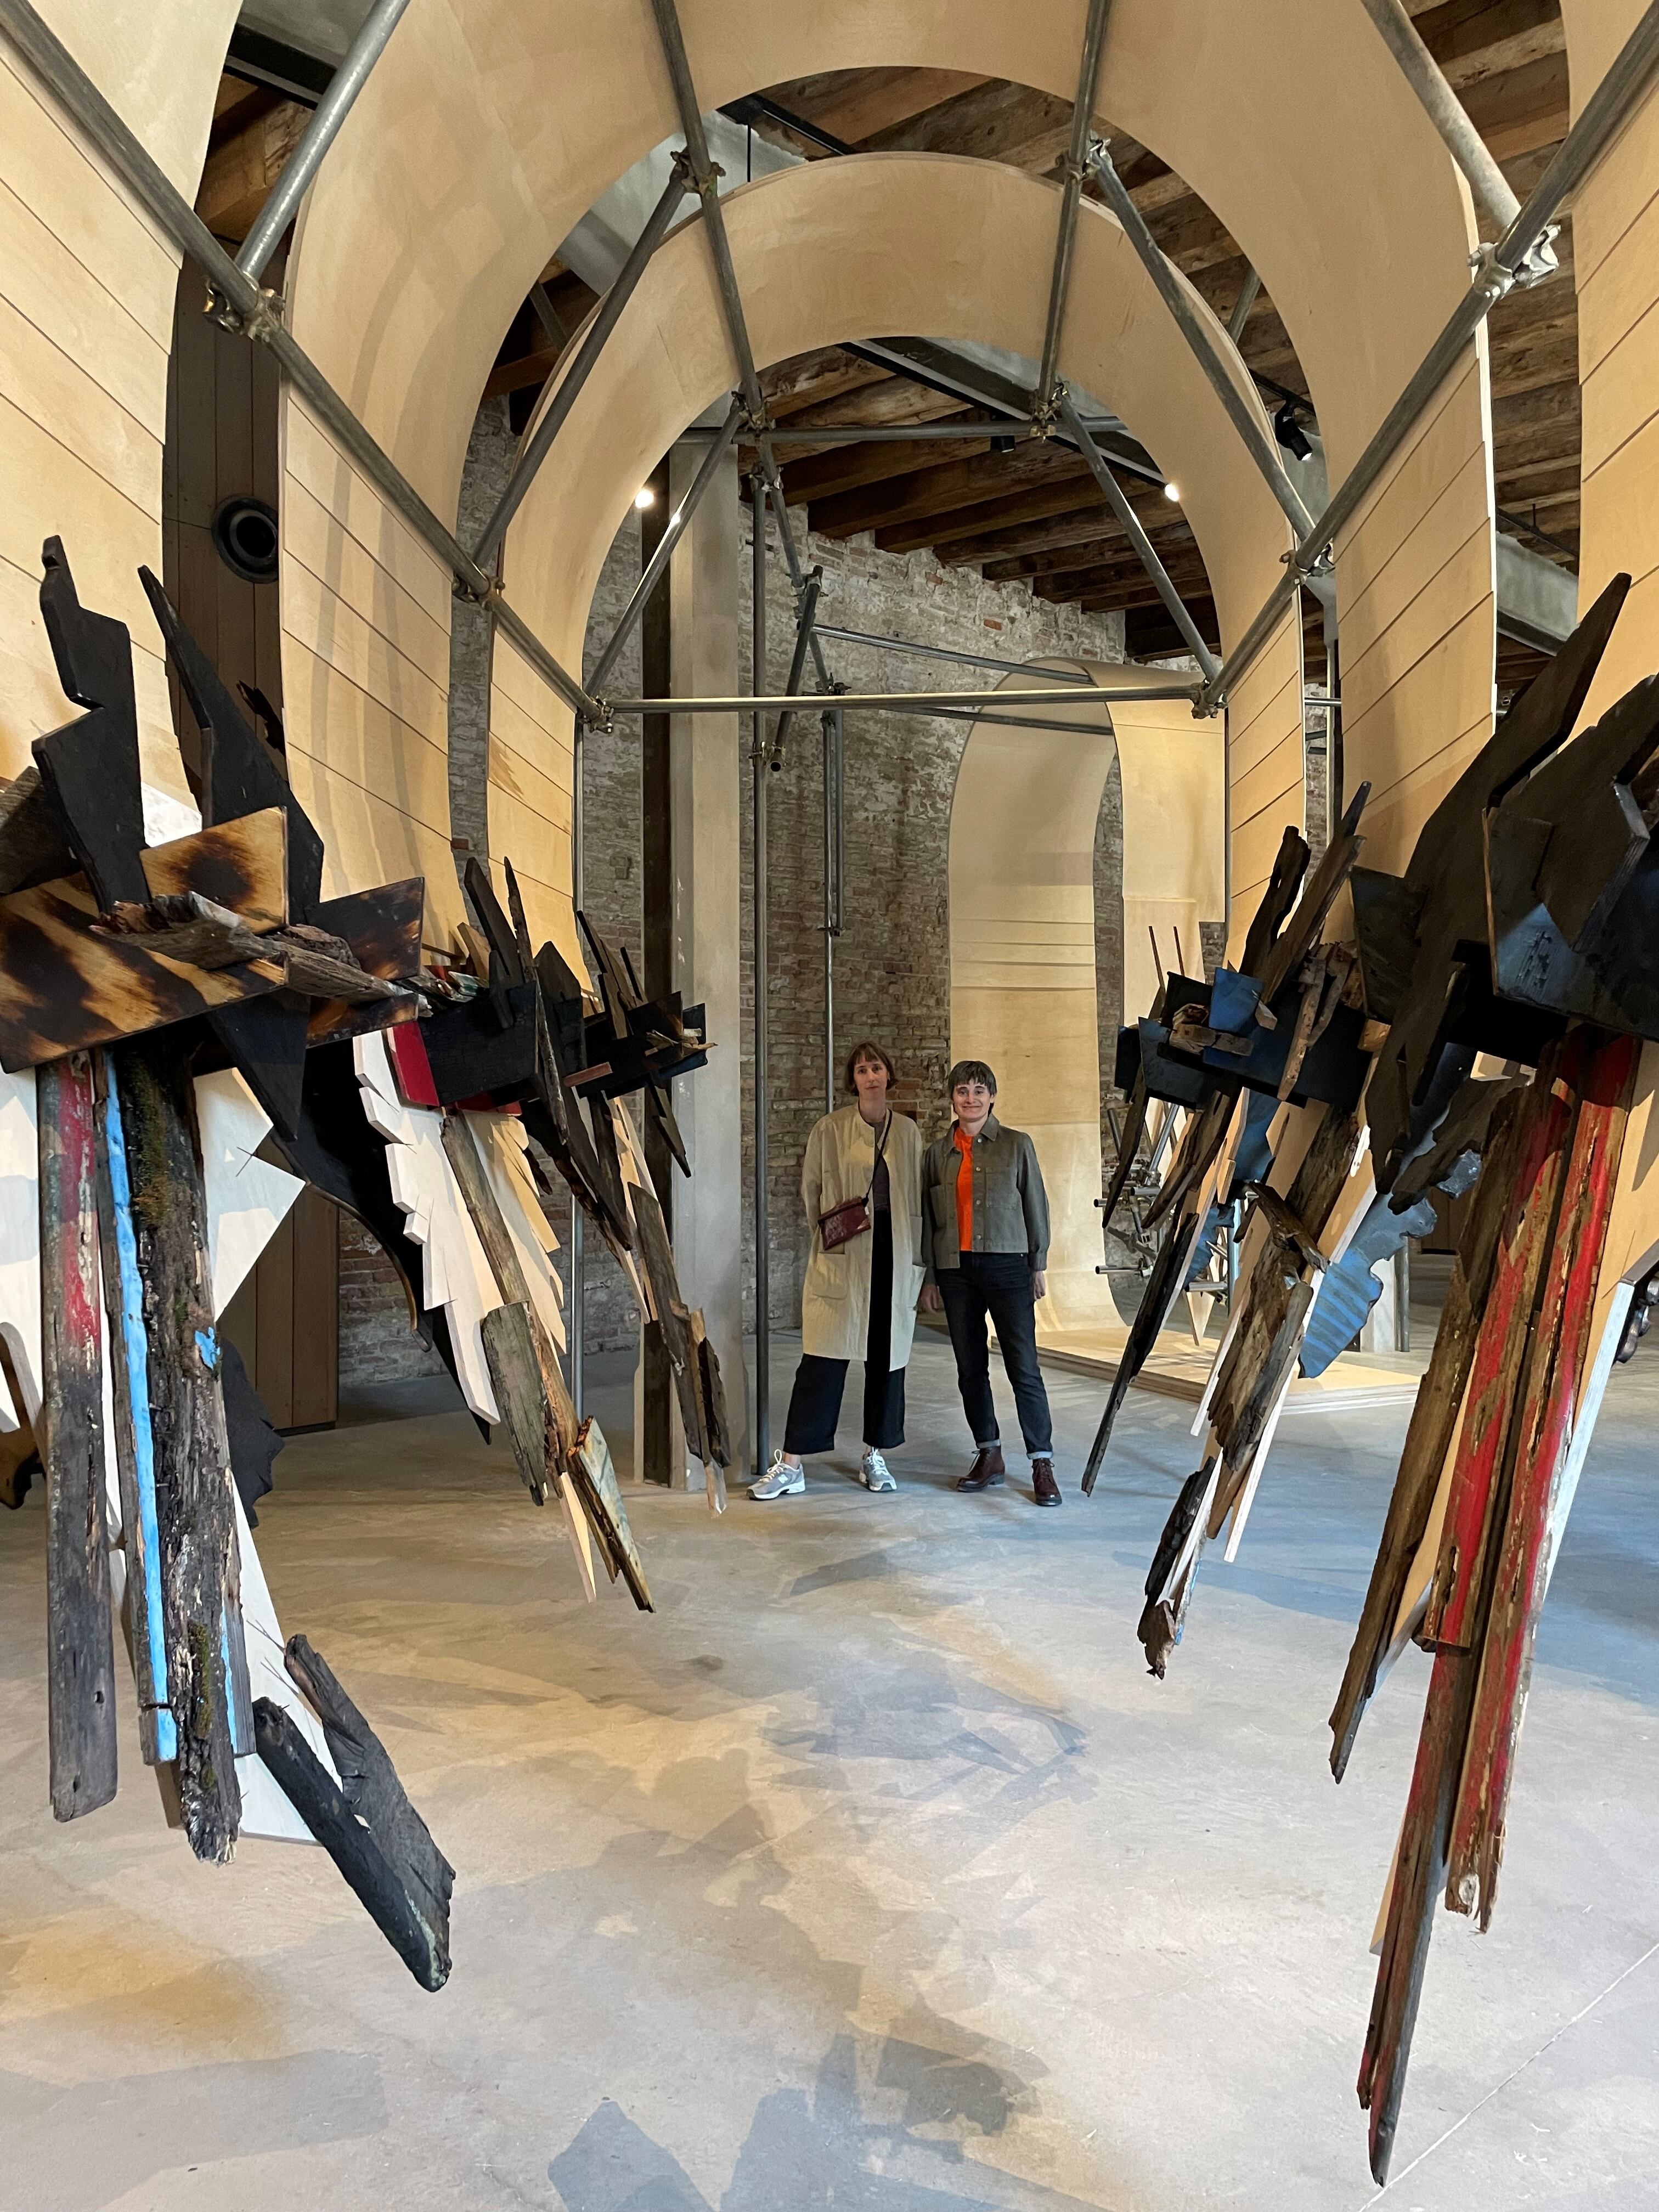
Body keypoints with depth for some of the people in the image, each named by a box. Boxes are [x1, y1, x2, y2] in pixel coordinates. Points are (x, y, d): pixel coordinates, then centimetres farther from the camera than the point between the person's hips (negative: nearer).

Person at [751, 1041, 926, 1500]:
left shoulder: (908, 1131, 9)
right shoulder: (831, 1129, 1)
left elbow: (919, 1197, 10)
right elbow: (810, 1188, 7)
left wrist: (919, 1262, 6)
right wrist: (826, 1231, -3)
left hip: (895, 1252, 3)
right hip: (842, 1256, -3)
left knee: (888, 1356, 8)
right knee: (824, 1358, -5)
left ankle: (875, 1457, 21)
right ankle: (790, 1465, 0)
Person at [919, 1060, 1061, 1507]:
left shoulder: (1017, 1145, 3)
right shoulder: (938, 1152, 8)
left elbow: (1036, 1205, 6)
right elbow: (926, 1216, 11)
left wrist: (1038, 1265, 4)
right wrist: (928, 1277, 9)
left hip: (1007, 1266, -3)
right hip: (956, 1270, 3)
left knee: (1024, 1368, -6)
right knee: (970, 1368, 9)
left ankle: (1043, 1464, -1)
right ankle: (988, 1455, 21)